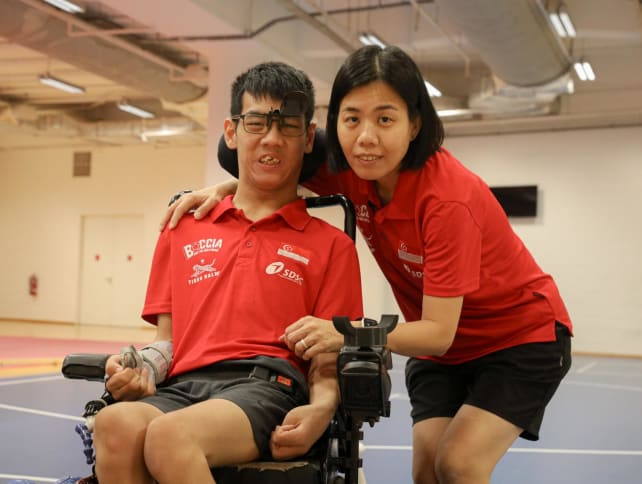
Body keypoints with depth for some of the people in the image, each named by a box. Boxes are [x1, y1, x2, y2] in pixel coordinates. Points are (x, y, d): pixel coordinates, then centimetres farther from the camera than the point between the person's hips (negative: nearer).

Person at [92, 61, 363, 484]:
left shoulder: (332, 245, 14)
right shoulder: (183, 231, 23)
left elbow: (327, 361, 9)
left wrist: (321, 410, -13)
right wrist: (144, 367, -1)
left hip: (267, 386, -3)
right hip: (182, 387, 3)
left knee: (169, 435, -36)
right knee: (116, 424, -34)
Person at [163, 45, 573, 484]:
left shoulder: (449, 197, -32)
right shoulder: (352, 170, -14)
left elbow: (439, 333, -31)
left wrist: (346, 333, -45)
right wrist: (224, 189, -12)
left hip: (524, 335, -5)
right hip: (442, 347, 5)